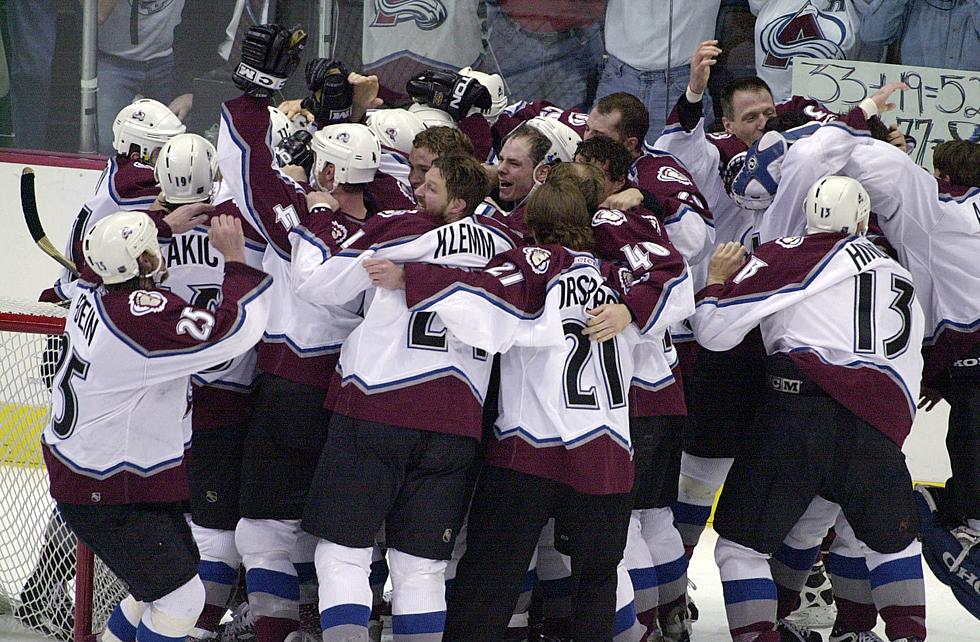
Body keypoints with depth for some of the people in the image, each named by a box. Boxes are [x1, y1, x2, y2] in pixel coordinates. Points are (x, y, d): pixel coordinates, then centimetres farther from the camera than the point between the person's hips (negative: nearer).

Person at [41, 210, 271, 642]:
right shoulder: (144, 314, -30)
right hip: (104, 495, -10)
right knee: (181, 598, -7)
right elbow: (235, 333, -32)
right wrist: (235, 258, -21)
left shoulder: (95, 292, -2)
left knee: (171, 578, 22)